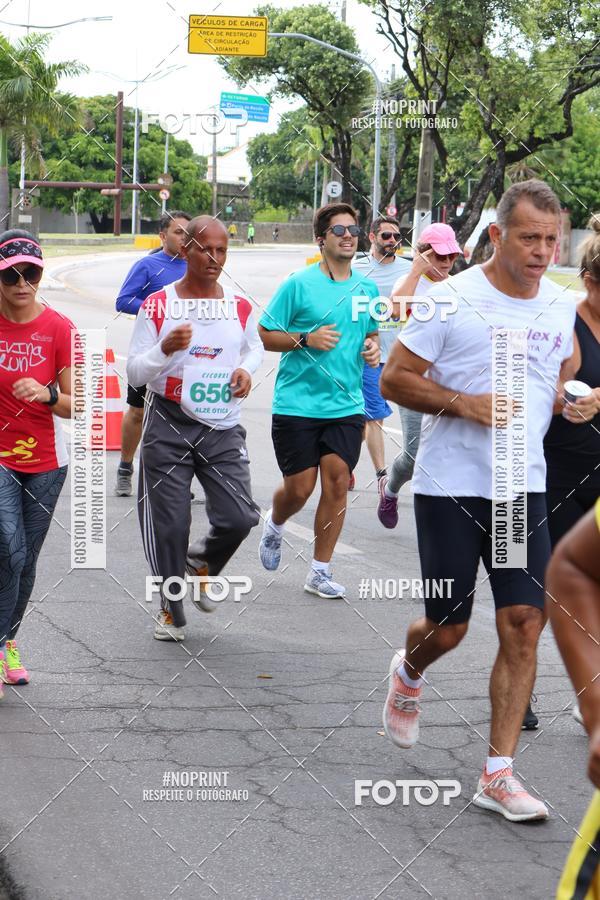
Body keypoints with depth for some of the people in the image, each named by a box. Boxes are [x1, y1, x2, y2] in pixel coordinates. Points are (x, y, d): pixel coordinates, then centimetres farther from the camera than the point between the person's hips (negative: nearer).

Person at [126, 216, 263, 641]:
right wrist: (165, 349, -24)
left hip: (224, 429, 2)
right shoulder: (157, 306, -5)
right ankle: (171, 610, 20)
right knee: (169, 523, 0)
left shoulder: (240, 306, 4)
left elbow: (255, 346, 24)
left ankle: (202, 563, 25)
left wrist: (247, 369, 2)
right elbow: (134, 373, -5)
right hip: (169, 425, -2)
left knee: (238, 517, -9)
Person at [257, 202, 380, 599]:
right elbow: (265, 334, -3)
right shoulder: (299, 284, -6)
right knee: (300, 487, 0)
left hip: (347, 405, 4)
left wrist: (372, 347, 3)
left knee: (337, 481, -5)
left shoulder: (367, 288, 8)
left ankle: (320, 572, 6)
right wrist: (306, 339, -17)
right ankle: (275, 525, 36)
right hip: (297, 403, -3)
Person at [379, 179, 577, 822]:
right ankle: (408, 674, 42)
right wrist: (465, 403, -19)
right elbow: (393, 379, -6)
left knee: (523, 624, -4)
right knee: (448, 628, 4)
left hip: (524, 488, 4)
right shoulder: (452, 300, -10)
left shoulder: (560, 306, 7)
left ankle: (498, 774, 3)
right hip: (450, 486, -4)